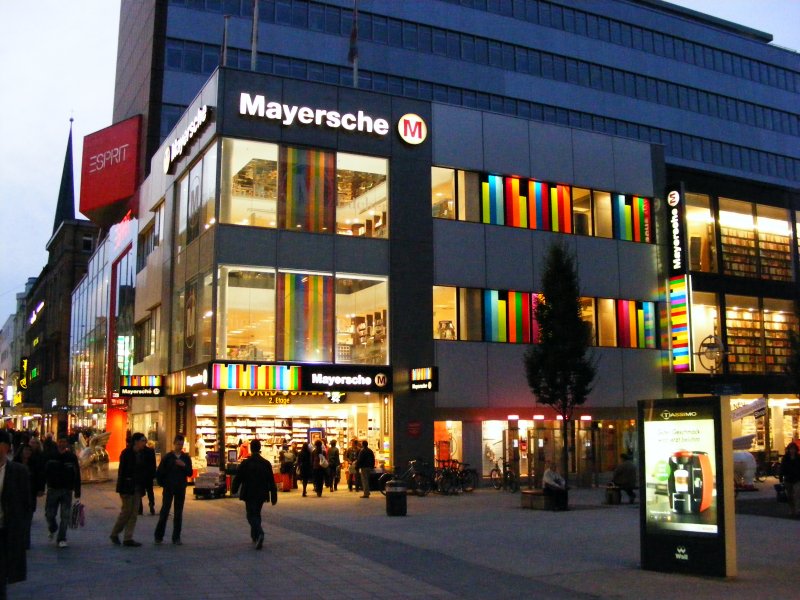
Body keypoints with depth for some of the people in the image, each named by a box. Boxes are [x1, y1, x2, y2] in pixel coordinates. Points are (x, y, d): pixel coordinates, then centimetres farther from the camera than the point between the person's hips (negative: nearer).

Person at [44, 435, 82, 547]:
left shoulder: (72, 457, -1)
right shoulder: (51, 456, 0)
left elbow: (77, 475, 1)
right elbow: (45, 473, 2)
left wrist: (77, 492, -2)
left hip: (67, 491, -1)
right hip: (53, 489, 1)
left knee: (65, 516, -1)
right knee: (49, 514, 6)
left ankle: (61, 539, 9)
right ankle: (53, 529, 37)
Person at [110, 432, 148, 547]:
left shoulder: (141, 454, 9)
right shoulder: (126, 453, -11)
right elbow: (121, 472, -13)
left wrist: (142, 489, 9)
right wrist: (122, 490, -18)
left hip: (137, 488, 7)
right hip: (127, 488, -7)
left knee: (134, 513, 5)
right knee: (126, 512, -2)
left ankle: (128, 538, 10)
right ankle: (114, 534, 17)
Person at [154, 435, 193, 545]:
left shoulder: (186, 458, 5)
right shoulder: (167, 457, -2)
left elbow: (190, 473, 1)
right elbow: (159, 472, 1)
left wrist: (184, 465, -15)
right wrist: (163, 484, -1)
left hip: (181, 489, 2)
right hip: (168, 489, -2)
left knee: (178, 513, 4)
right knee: (164, 512, -1)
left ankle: (176, 538, 9)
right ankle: (158, 536, 10)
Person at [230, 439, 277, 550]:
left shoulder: (245, 463, -10)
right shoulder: (266, 463, -1)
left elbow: (238, 478, -4)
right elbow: (271, 481, 1)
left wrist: (233, 490, 14)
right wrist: (274, 496, 6)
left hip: (249, 495, -4)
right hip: (261, 494, 4)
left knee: (252, 515, -2)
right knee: (256, 514, 20)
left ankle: (259, 533, -26)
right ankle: (255, 536, 27)